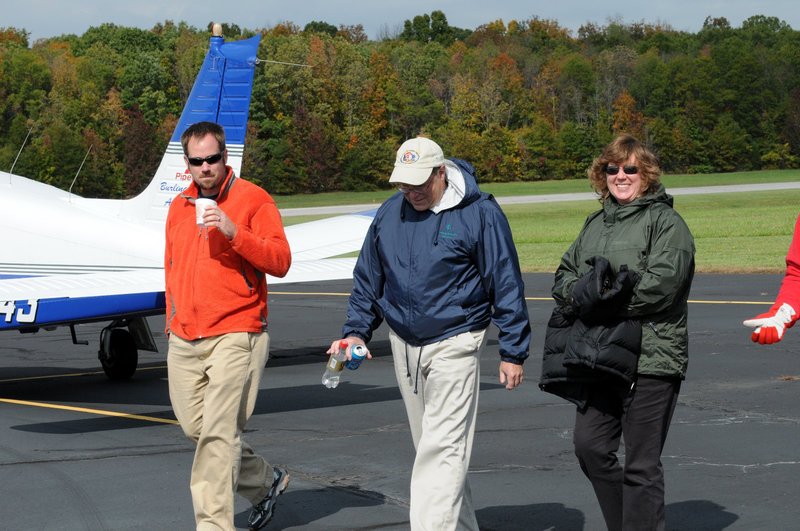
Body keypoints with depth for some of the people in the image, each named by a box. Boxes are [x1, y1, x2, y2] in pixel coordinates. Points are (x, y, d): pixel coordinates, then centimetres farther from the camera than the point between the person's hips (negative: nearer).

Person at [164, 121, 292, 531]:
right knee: (195, 428, 11)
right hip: (184, 340, 7)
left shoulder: (253, 199, -4)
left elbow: (280, 261, -11)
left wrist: (234, 233, -22)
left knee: (218, 435, -11)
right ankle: (266, 481, 32)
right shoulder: (179, 207, 15)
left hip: (234, 336, -7)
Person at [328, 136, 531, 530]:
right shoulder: (389, 213, 6)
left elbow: (506, 284, -6)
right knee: (429, 445, 13)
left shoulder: (479, 212, -9)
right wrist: (355, 331, 6)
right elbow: (367, 280, 16)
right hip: (403, 344, 6)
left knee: (443, 447, -13)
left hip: (454, 342, -6)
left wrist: (513, 352, -6)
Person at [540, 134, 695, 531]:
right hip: (598, 358, 7)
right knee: (590, 446, 8)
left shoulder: (665, 222, -5)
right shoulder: (595, 223, 20)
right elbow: (564, 277, 16)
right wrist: (583, 292, -8)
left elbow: (662, 284, -17)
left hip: (650, 359, -7)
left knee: (641, 463, -2)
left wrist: (599, 296, -13)